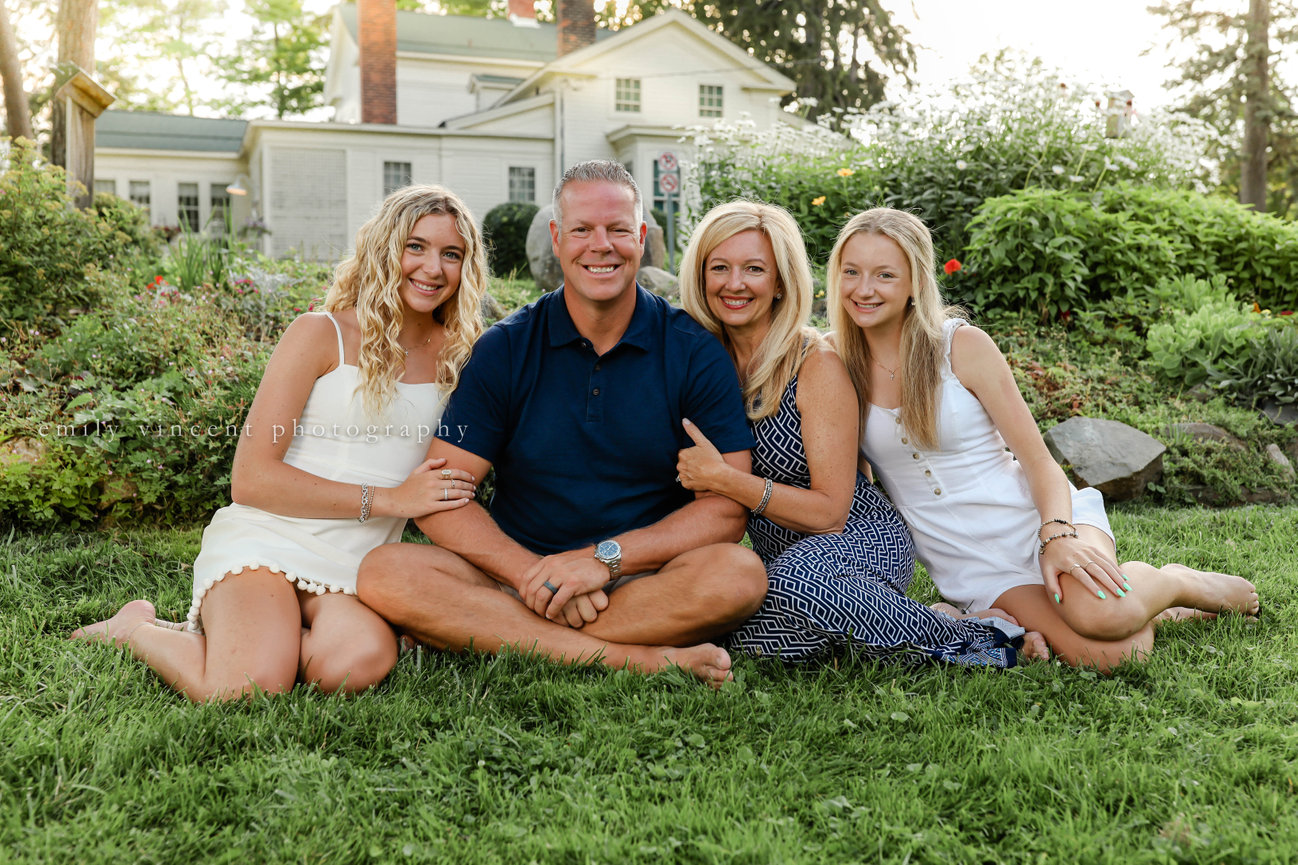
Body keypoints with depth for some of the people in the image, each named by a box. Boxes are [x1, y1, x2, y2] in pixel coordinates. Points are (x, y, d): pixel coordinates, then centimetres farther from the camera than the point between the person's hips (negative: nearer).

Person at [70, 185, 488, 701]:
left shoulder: (457, 357, 13)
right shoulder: (321, 335, 0)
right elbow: (251, 479, -7)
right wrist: (388, 499, -11)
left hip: (358, 564, 3)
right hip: (269, 542, -2)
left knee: (362, 660, -33)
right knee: (248, 688, -29)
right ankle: (136, 627, 4)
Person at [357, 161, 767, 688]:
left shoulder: (694, 352, 0)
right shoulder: (505, 349, 2)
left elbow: (728, 509, -7)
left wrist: (604, 557, -19)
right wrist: (533, 574, -19)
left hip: (645, 582, -1)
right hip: (518, 572, 1)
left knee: (740, 574, -31)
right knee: (386, 573, -24)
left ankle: (489, 635, -23)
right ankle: (639, 659, -29)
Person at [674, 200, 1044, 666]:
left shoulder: (817, 365, -15)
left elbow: (830, 511, -19)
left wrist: (724, 478, -26)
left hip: (861, 541, -5)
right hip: (783, 555, 5)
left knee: (798, 579, -39)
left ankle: (977, 639, -15)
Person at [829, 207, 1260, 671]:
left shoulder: (963, 346, -7)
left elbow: (1039, 461, -7)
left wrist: (1058, 536, -22)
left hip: (1031, 519, -1)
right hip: (967, 560, 1)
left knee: (1099, 616, -33)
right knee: (1103, 655, -25)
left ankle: (1179, 584, 2)